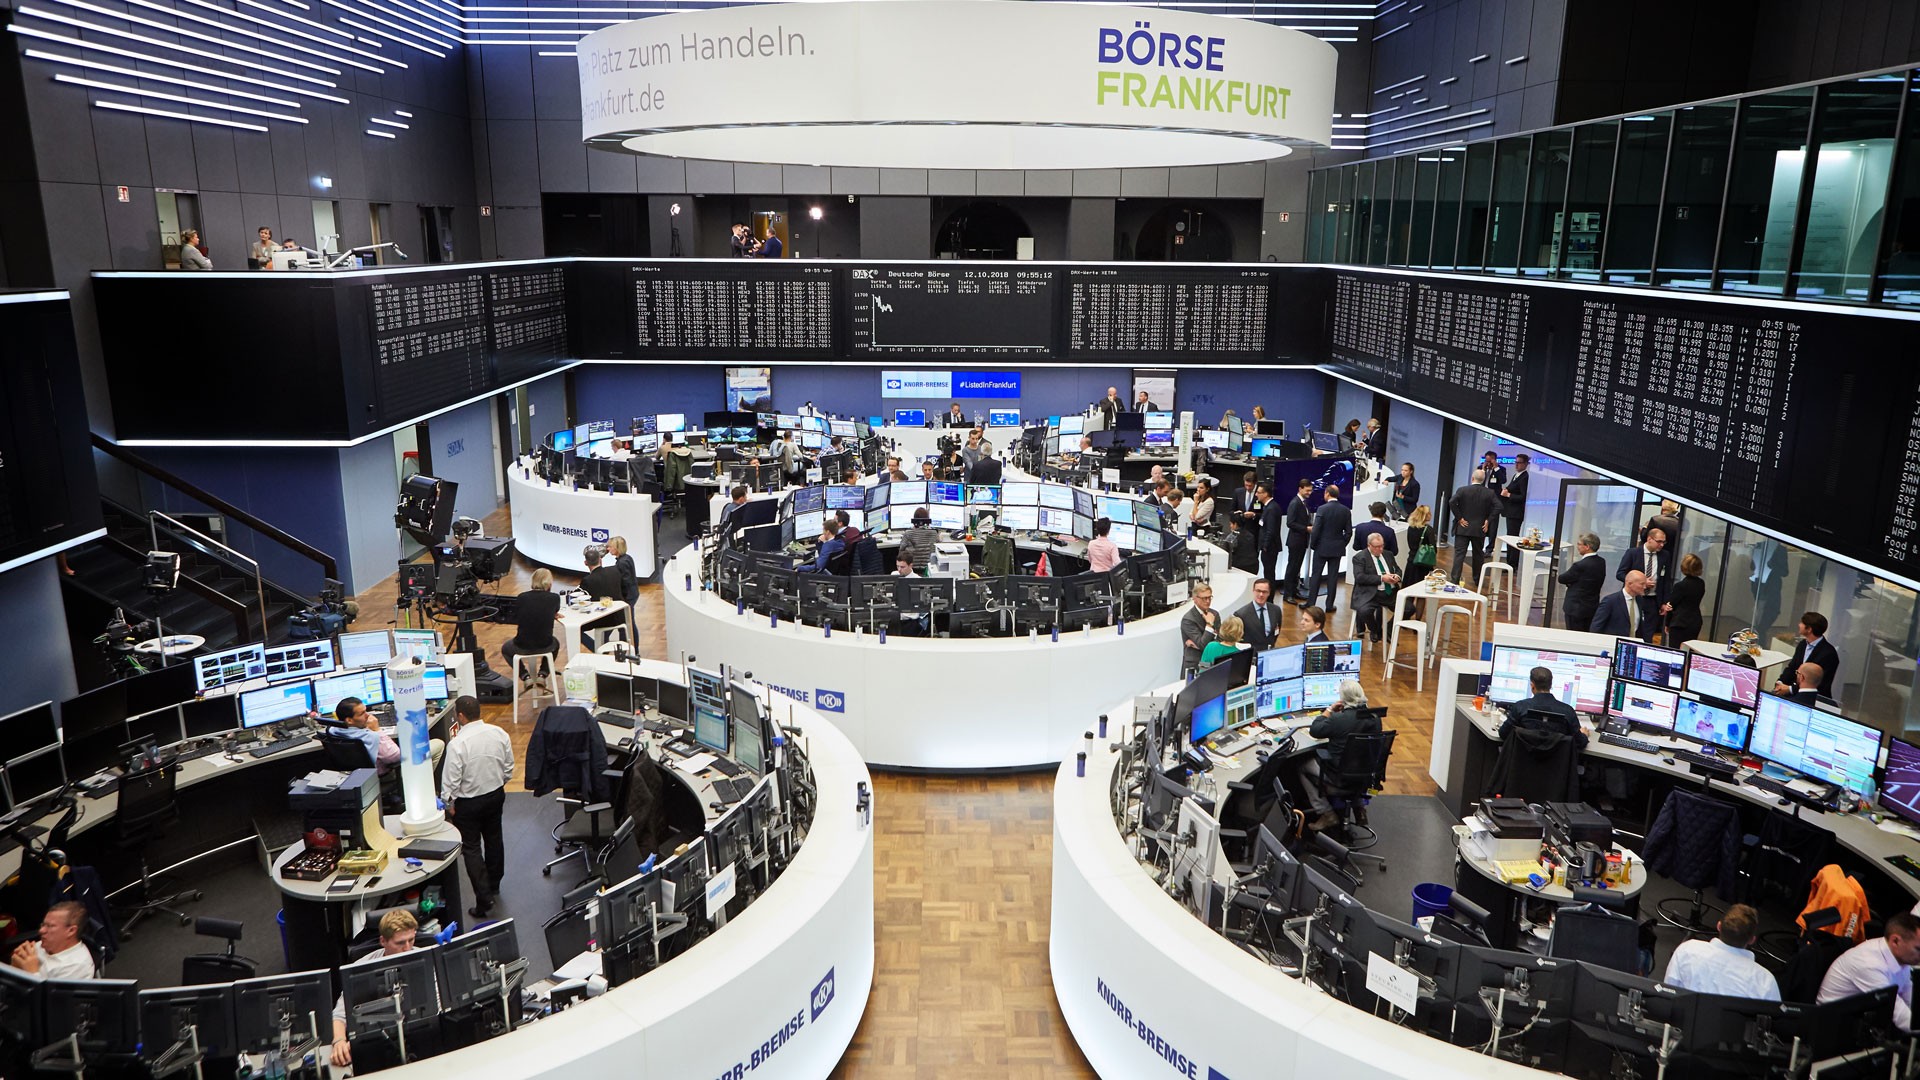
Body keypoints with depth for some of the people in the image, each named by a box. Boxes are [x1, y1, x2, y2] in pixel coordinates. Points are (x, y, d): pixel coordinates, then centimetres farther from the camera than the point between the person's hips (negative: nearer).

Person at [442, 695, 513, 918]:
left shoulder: (457, 744, -26)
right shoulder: (499, 734, -9)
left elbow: (451, 780, -19)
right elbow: (509, 768, 2)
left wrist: (449, 803, -3)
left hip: (468, 802, -6)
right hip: (496, 795, 6)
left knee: (471, 848, 5)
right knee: (494, 839, 22)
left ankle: (484, 899, 1)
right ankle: (494, 886, 39)